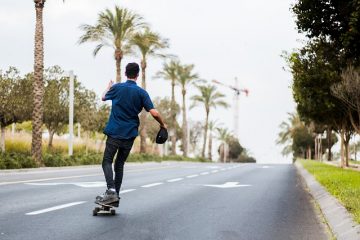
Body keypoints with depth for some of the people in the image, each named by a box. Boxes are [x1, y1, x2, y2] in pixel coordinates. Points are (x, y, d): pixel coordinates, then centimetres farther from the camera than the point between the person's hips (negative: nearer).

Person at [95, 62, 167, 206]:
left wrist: (108, 87, 41)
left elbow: (103, 98, 21)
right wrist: (162, 125, 9)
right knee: (120, 164, 13)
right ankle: (116, 195, 11)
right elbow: (154, 113, -9)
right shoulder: (142, 93, -2)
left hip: (114, 133, -2)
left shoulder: (117, 88, -1)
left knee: (107, 161, 2)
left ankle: (111, 190, -21)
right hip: (130, 135, 2)